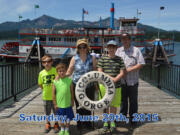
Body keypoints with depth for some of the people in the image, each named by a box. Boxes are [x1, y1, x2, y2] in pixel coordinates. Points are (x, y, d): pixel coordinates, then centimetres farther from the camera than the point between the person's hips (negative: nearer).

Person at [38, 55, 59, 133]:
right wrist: (45, 89, 4)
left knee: (56, 112, 11)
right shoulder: (41, 73, -3)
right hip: (46, 96, 3)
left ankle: (56, 125, 30)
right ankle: (47, 124, 37)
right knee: (47, 112, 18)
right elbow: (40, 84, 11)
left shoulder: (55, 70, -14)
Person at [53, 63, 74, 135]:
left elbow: (72, 92, 0)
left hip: (68, 104, -1)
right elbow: (54, 93, -1)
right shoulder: (55, 82, -7)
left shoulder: (69, 80, -8)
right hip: (59, 104, 1)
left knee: (68, 118, 13)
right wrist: (55, 104, -1)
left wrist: (72, 101, 4)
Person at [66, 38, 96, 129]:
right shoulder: (74, 59, -2)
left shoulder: (92, 58, 0)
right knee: (79, 105, 8)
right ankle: (80, 122, 27)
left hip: (89, 86, 1)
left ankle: (87, 122, 29)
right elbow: (69, 72, 0)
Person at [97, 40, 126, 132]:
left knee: (114, 104, 8)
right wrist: (110, 78, -16)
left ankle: (112, 122, 25)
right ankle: (105, 121, 26)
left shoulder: (119, 59, 3)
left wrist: (115, 79, -18)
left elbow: (122, 73, -1)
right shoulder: (102, 59, 1)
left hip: (116, 86, 0)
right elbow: (100, 72, -4)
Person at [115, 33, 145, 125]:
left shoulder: (136, 50, -1)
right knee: (122, 100, 13)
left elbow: (141, 64, -6)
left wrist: (129, 69, -15)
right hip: (121, 80, 3)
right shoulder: (118, 50, 11)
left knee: (133, 100, 6)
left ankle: (133, 118, 19)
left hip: (132, 80, -3)